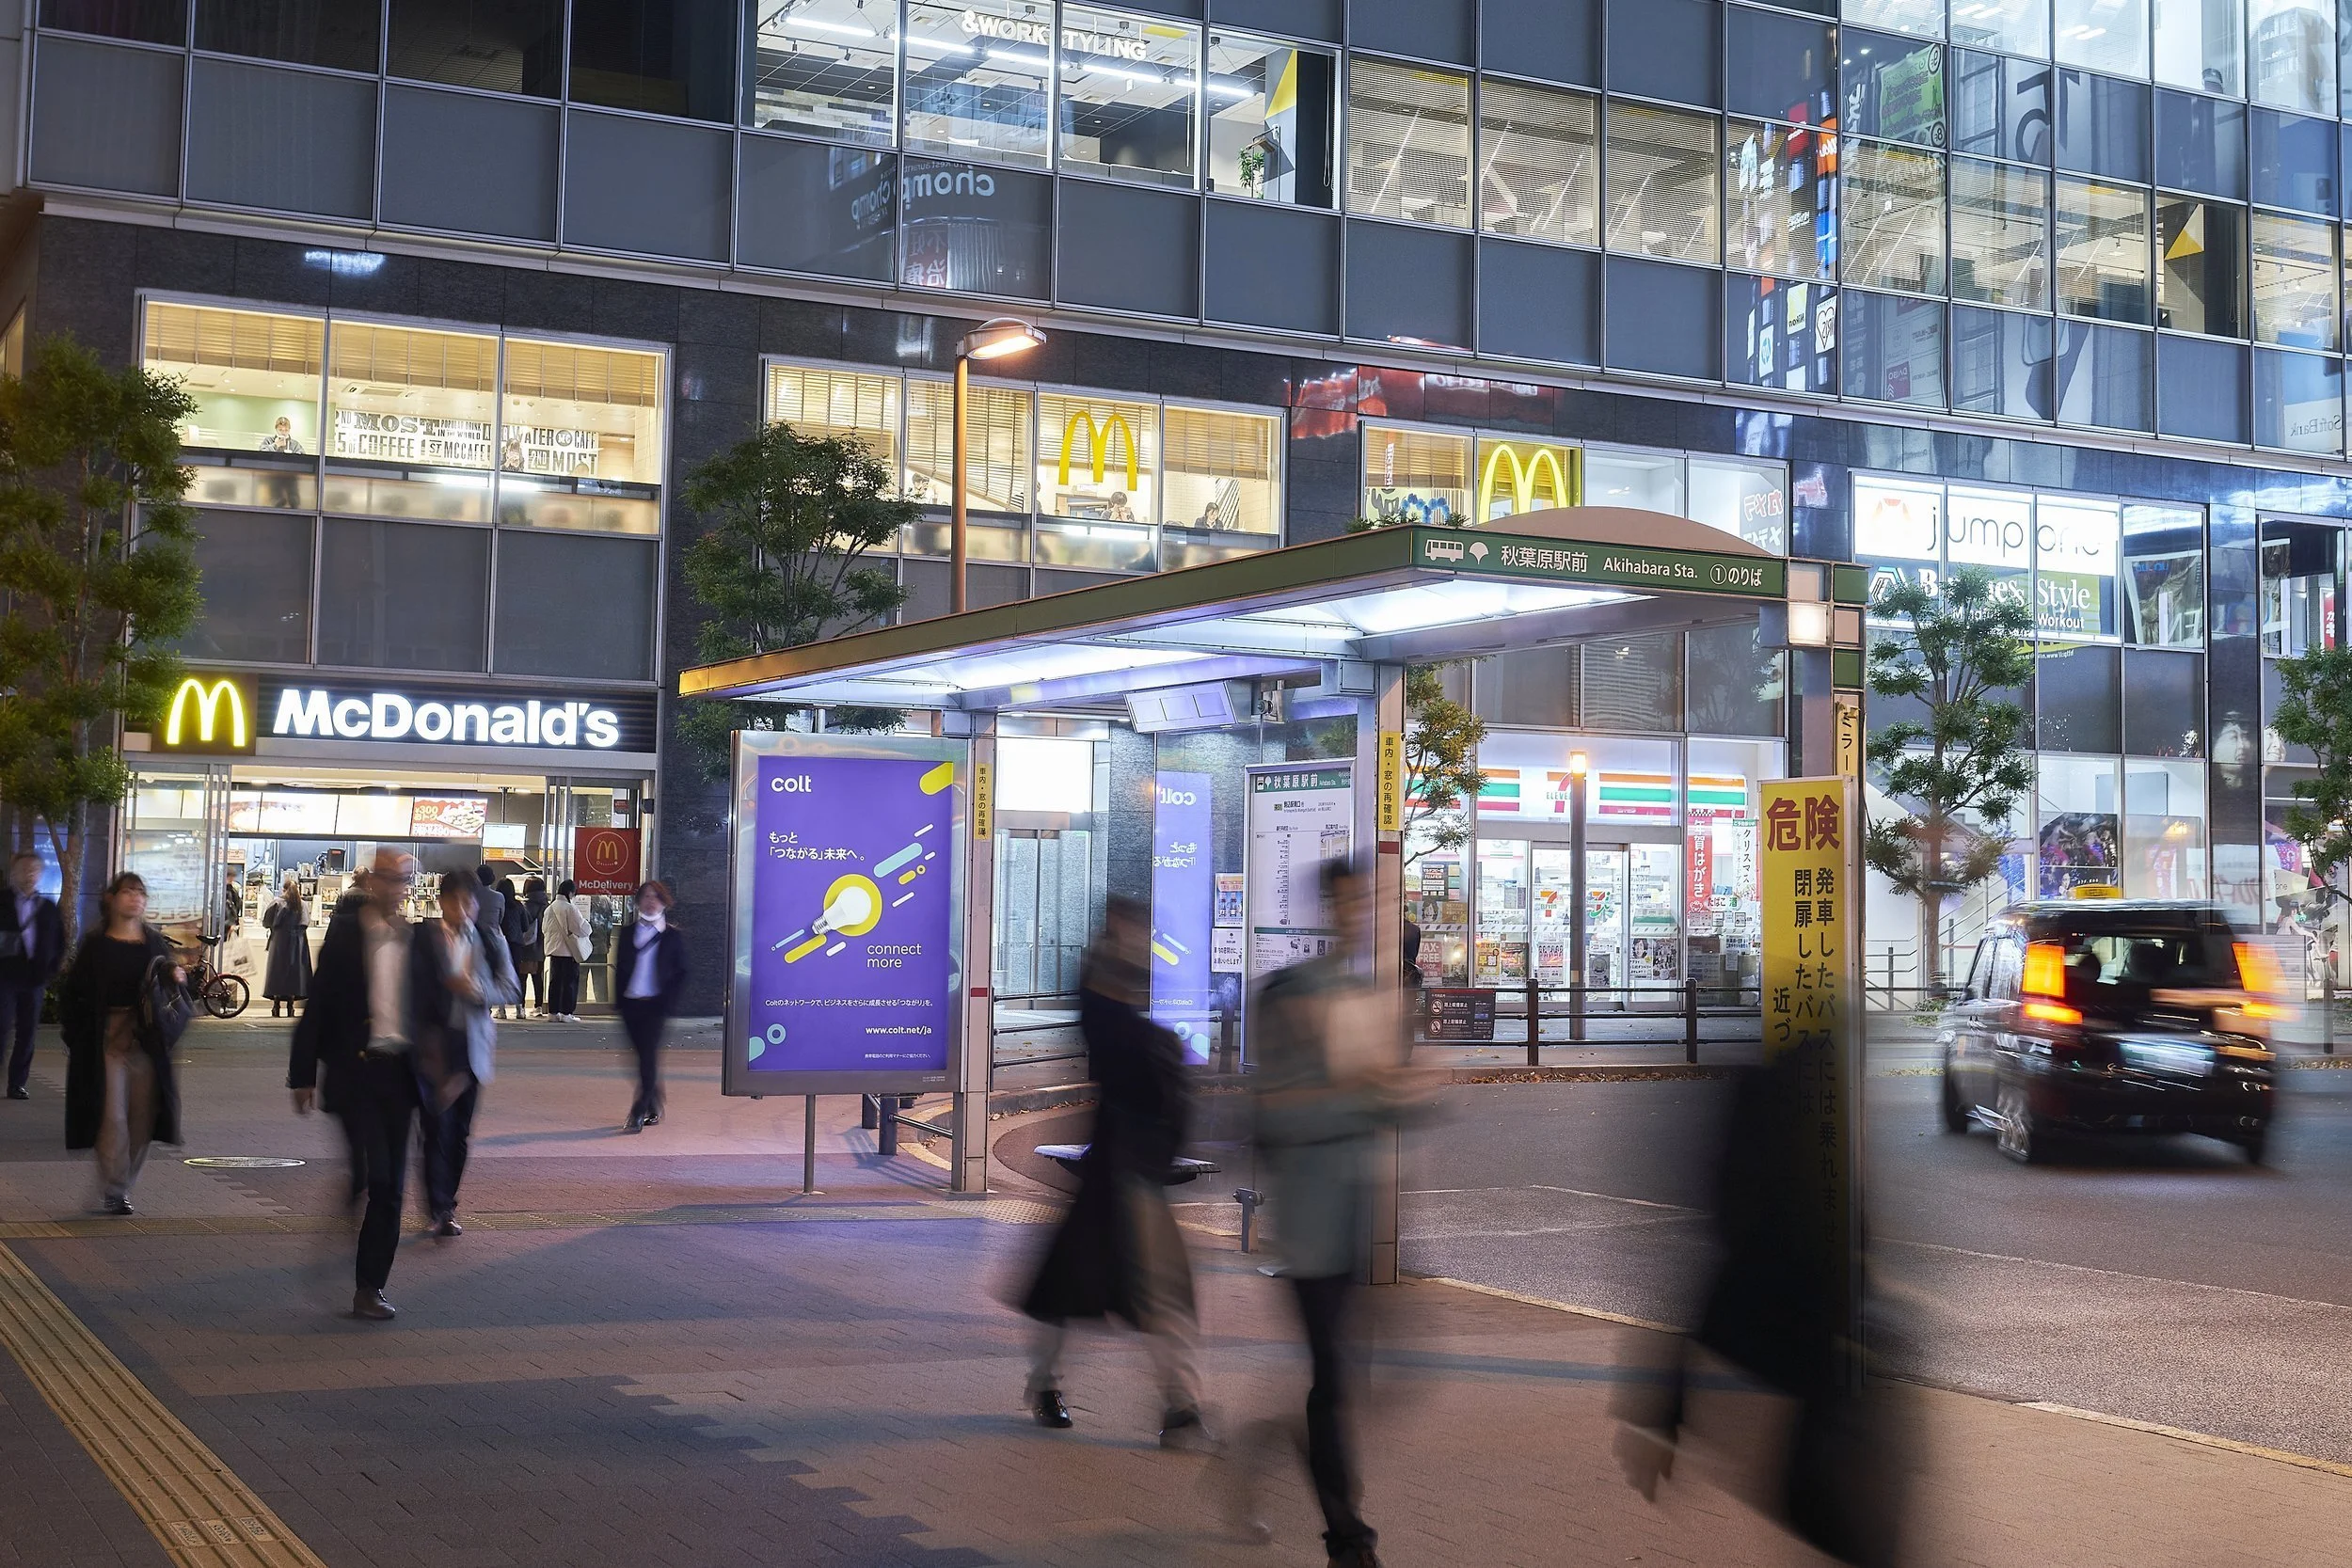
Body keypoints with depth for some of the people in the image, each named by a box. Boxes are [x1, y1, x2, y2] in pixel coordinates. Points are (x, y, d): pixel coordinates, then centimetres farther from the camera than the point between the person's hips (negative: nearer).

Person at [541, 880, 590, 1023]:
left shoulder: (549, 908, 6)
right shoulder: (570, 908, -16)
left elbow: (544, 929, 15)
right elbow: (581, 929, -15)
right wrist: (585, 922, 6)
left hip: (553, 950, 7)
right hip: (569, 951, -7)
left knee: (555, 981, 12)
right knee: (570, 982, -1)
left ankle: (553, 1011, 14)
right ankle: (566, 1012, -2)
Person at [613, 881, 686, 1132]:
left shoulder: (672, 936, 3)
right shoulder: (627, 933, 11)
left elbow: (681, 973, 3)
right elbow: (619, 968, 12)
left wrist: (668, 1002, -8)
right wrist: (620, 1002, 3)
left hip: (655, 1005, -4)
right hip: (631, 1004, 4)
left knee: (649, 1054, -11)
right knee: (644, 1055, 9)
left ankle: (639, 1111, -12)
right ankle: (654, 1108, 22)